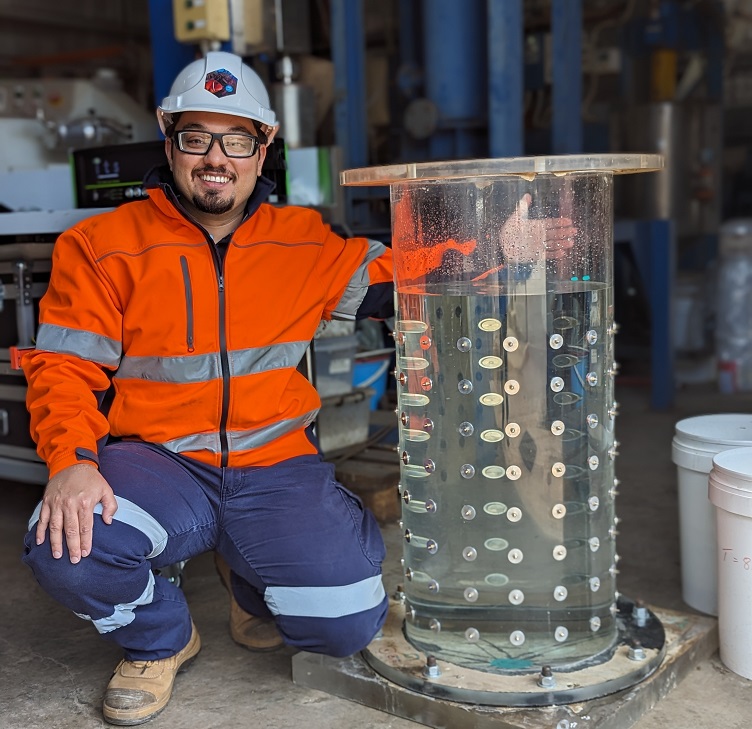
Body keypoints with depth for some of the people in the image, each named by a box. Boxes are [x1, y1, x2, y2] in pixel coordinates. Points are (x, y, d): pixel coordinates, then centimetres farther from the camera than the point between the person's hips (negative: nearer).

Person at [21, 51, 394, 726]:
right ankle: (160, 638, 7)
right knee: (65, 550, -30)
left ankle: (250, 581, 23)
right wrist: (72, 459, -20)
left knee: (349, 622, -14)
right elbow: (63, 366, -2)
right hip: (157, 462, -1)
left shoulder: (305, 241, 7)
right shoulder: (102, 246, 1)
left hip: (275, 466, 2)